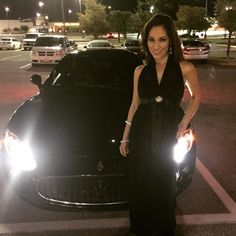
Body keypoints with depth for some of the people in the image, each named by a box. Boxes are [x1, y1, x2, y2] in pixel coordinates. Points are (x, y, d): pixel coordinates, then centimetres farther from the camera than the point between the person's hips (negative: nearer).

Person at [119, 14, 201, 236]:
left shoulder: (185, 68, -9)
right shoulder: (140, 71, 0)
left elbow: (196, 97, 6)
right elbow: (135, 105, 7)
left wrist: (184, 124, -2)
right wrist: (125, 137, 9)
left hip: (167, 135, -2)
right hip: (141, 134, 3)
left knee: (163, 184, 15)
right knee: (139, 184, 14)